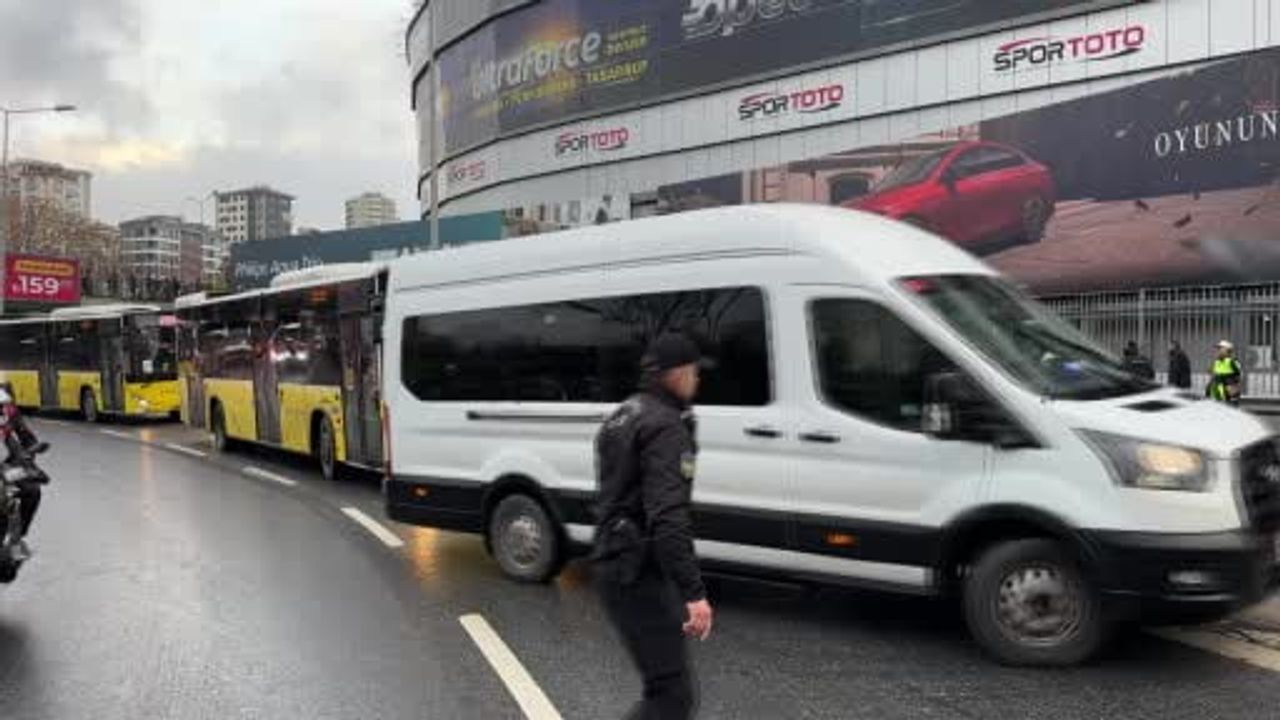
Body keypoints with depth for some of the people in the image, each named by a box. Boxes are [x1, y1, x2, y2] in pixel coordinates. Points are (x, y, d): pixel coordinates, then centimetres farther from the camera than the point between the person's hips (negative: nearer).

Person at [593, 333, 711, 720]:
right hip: (639, 572, -10)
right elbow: (668, 517, -27)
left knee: (669, 685, 19)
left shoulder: (623, 416, 15)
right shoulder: (666, 426, -16)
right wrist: (694, 593, -30)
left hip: (617, 562, 10)